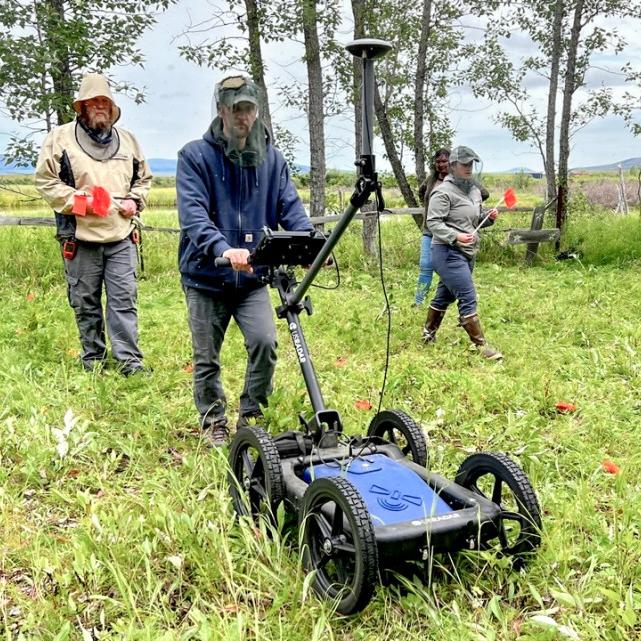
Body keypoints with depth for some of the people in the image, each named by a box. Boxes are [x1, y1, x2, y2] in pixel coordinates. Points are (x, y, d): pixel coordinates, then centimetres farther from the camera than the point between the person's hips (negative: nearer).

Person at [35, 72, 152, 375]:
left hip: (121, 236, 2)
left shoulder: (127, 139, 14)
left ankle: (129, 360, 2)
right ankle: (93, 358, 20)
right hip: (80, 237, -2)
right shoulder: (60, 137, 2)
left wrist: (135, 200, 4)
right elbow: (45, 180, -1)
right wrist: (77, 200, -13)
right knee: (86, 303, 7)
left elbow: (143, 178, 24)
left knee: (124, 299, -1)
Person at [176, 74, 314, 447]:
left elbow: (290, 207, -2)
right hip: (206, 277, -2)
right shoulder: (195, 156, -7)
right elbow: (193, 214, -20)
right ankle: (214, 422, 28)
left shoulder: (272, 158, 5)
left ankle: (250, 417, 9)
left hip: (253, 277, 2)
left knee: (265, 342, -13)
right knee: (207, 359, 7)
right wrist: (223, 249, -38)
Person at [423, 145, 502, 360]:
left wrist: (489, 217, 3)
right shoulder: (444, 192, -11)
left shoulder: (474, 189, 15)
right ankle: (481, 346, -8)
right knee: (468, 298, -11)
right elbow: (433, 222, -17)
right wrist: (455, 236, -31)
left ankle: (428, 335, 32)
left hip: (467, 253, 9)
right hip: (448, 252, -9)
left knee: (445, 295, 17)